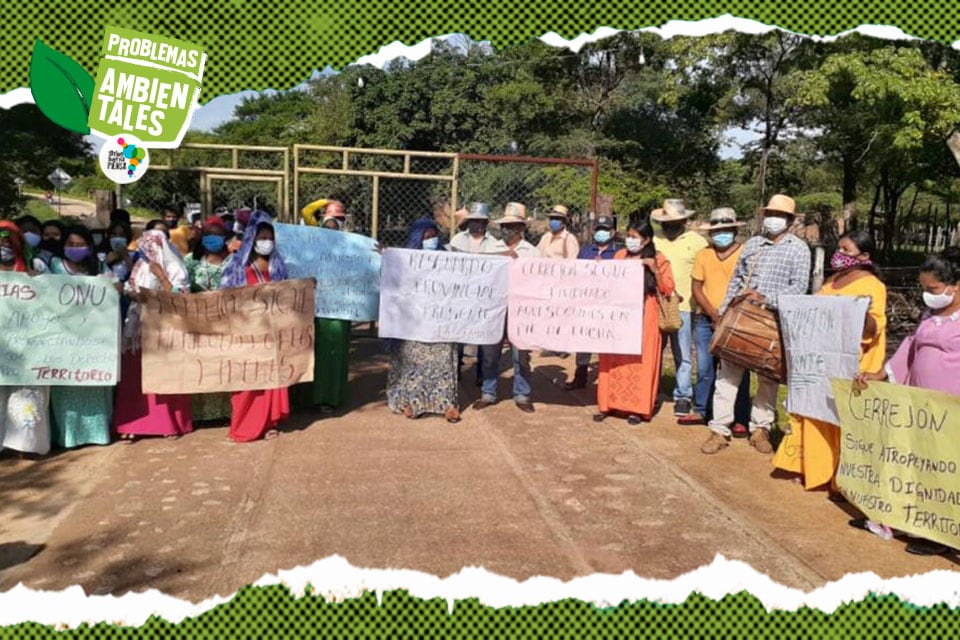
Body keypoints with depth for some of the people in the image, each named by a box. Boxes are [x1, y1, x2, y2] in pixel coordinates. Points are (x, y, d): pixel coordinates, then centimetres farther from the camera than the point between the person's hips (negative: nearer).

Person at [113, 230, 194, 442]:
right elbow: (131, 292, 14)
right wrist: (136, 295, -8)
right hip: (140, 326, 4)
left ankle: (171, 423, 7)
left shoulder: (174, 268, -1)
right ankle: (133, 424, 1)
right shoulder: (140, 266, 12)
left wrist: (161, 276, -12)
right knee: (135, 377, -2)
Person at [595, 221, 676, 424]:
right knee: (614, 360, 3)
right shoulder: (620, 255, 10)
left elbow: (668, 289, -5)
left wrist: (655, 270, -18)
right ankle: (608, 404, 9)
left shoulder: (658, 259, -1)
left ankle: (638, 408, 6)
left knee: (640, 362, 0)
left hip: (643, 318, -3)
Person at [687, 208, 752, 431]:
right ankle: (701, 411, 22)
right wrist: (714, 315, -7)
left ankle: (740, 420, 4)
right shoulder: (703, 255, 8)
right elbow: (696, 287, 5)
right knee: (704, 369, 9)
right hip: (705, 320, 3)